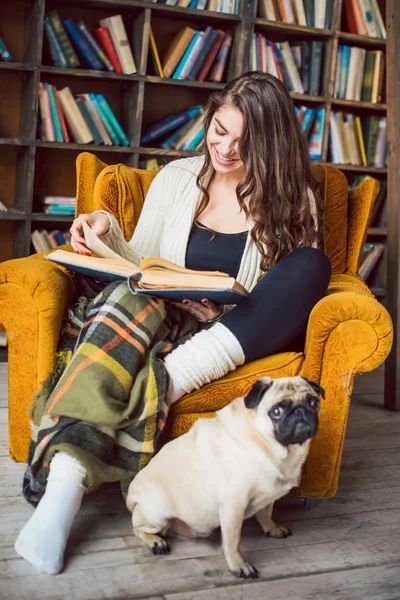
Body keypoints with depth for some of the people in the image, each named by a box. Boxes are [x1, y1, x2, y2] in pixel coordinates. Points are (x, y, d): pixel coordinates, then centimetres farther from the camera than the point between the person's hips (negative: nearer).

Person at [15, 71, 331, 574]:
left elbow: (295, 286, 0)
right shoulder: (176, 178, 10)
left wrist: (223, 313, -17)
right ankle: (65, 486, -43)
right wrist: (108, 236, -10)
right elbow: (137, 268, 12)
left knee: (311, 264, -28)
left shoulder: (294, 200, 4)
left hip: (249, 340, 0)